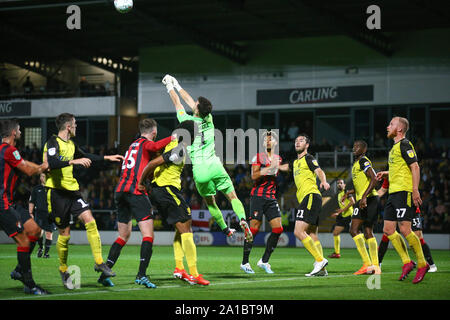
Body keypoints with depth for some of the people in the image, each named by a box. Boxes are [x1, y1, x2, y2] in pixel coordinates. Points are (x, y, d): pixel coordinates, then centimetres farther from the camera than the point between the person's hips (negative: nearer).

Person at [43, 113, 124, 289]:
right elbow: (52, 163, -30)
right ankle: (63, 271, 17)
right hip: (57, 192, -7)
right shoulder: (53, 142, -12)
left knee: (89, 220, -10)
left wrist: (108, 157, 34)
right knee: (64, 234, -2)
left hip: (72, 190, 7)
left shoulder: (71, 144, 14)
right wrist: (75, 161, -34)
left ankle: (99, 262, -7)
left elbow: (85, 157, 33)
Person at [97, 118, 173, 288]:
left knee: (124, 236, 17)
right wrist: (173, 137, -17)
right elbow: (155, 146, -21)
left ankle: (104, 273, 11)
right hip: (136, 191, -8)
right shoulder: (146, 143, 2)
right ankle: (141, 275, -22)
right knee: (148, 235, -9)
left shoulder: (134, 144, 26)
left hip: (120, 190, 8)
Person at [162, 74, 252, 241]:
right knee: (232, 197, 3)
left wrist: (170, 87, 31)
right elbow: (189, 100, 21)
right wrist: (176, 85, 33)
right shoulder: (208, 120, 7)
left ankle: (225, 230, 16)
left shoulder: (187, 121, -3)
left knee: (210, 202, 16)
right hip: (215, 167, 2)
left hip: (199, 170, -2)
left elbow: (177, 103, 15)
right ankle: (242, 220, -22)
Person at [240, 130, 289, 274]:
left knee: (278, 229, -6)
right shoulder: (258, 157, 2)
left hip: (271, 198, 5)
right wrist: (270, 167, -19)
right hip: (258, 196, -5)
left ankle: (264, 261, 3)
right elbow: (254, 176, -12)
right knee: (254, 229, -8)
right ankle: (245, 262, 0)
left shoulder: (279, 159, 16)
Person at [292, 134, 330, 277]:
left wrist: (324, 181, -39)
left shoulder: (308, 158, -3)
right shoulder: (295, 162, 23)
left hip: (311, 196, -9)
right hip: (305, 199, 9)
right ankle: (321, 269, 5)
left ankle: (320, 260, -16)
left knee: (299, 232, -17)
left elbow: (319, 171, -20)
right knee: (312, 235, 6)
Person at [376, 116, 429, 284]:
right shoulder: (395, 147, 20)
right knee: (388, 230, 5)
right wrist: (386, 173, 29)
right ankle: (407, 262, 9)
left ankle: (422, 264, -1)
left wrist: (415, 190, -23)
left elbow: (415, 167, -17)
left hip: (404, 192, -10)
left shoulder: (404, 145, -10)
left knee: (405, 230, -12)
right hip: (394, 193, 10)